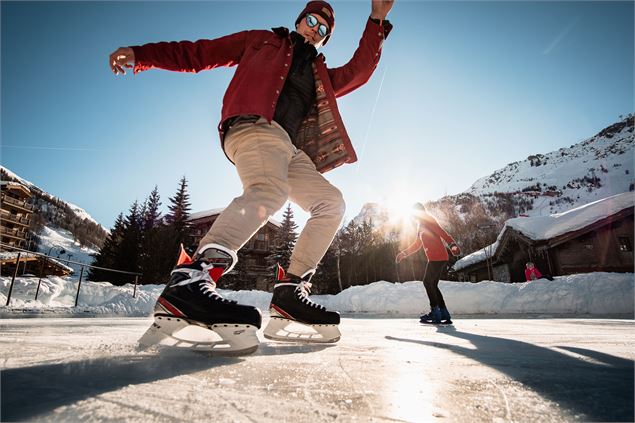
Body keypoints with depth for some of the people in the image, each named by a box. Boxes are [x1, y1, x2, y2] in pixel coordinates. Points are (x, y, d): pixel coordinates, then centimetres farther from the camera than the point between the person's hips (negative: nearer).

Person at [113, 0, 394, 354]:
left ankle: (290, 292, -14)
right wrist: (141, 55, 11)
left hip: (292, 150, 6)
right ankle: (189, 280, -45)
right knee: (270, 189, -36)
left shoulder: (322, 75, 36)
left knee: (332, 202, -8)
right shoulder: (261, 41, 25)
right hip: (254, 125, -6)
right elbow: (197, 54, 21)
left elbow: (358, 73, 21)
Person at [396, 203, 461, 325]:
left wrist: (452, 245, -33)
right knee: (432, 285, 9)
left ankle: (435, 313, -6)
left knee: (428, 282, -9)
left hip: (437, 258, -9)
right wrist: (404, 253, 32)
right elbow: (418, 244, 31)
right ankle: (445, 315, 11)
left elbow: (442, 233, -19)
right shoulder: (421, 224, 23)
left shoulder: (428, 220, -5)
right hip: (436, 258, 9)